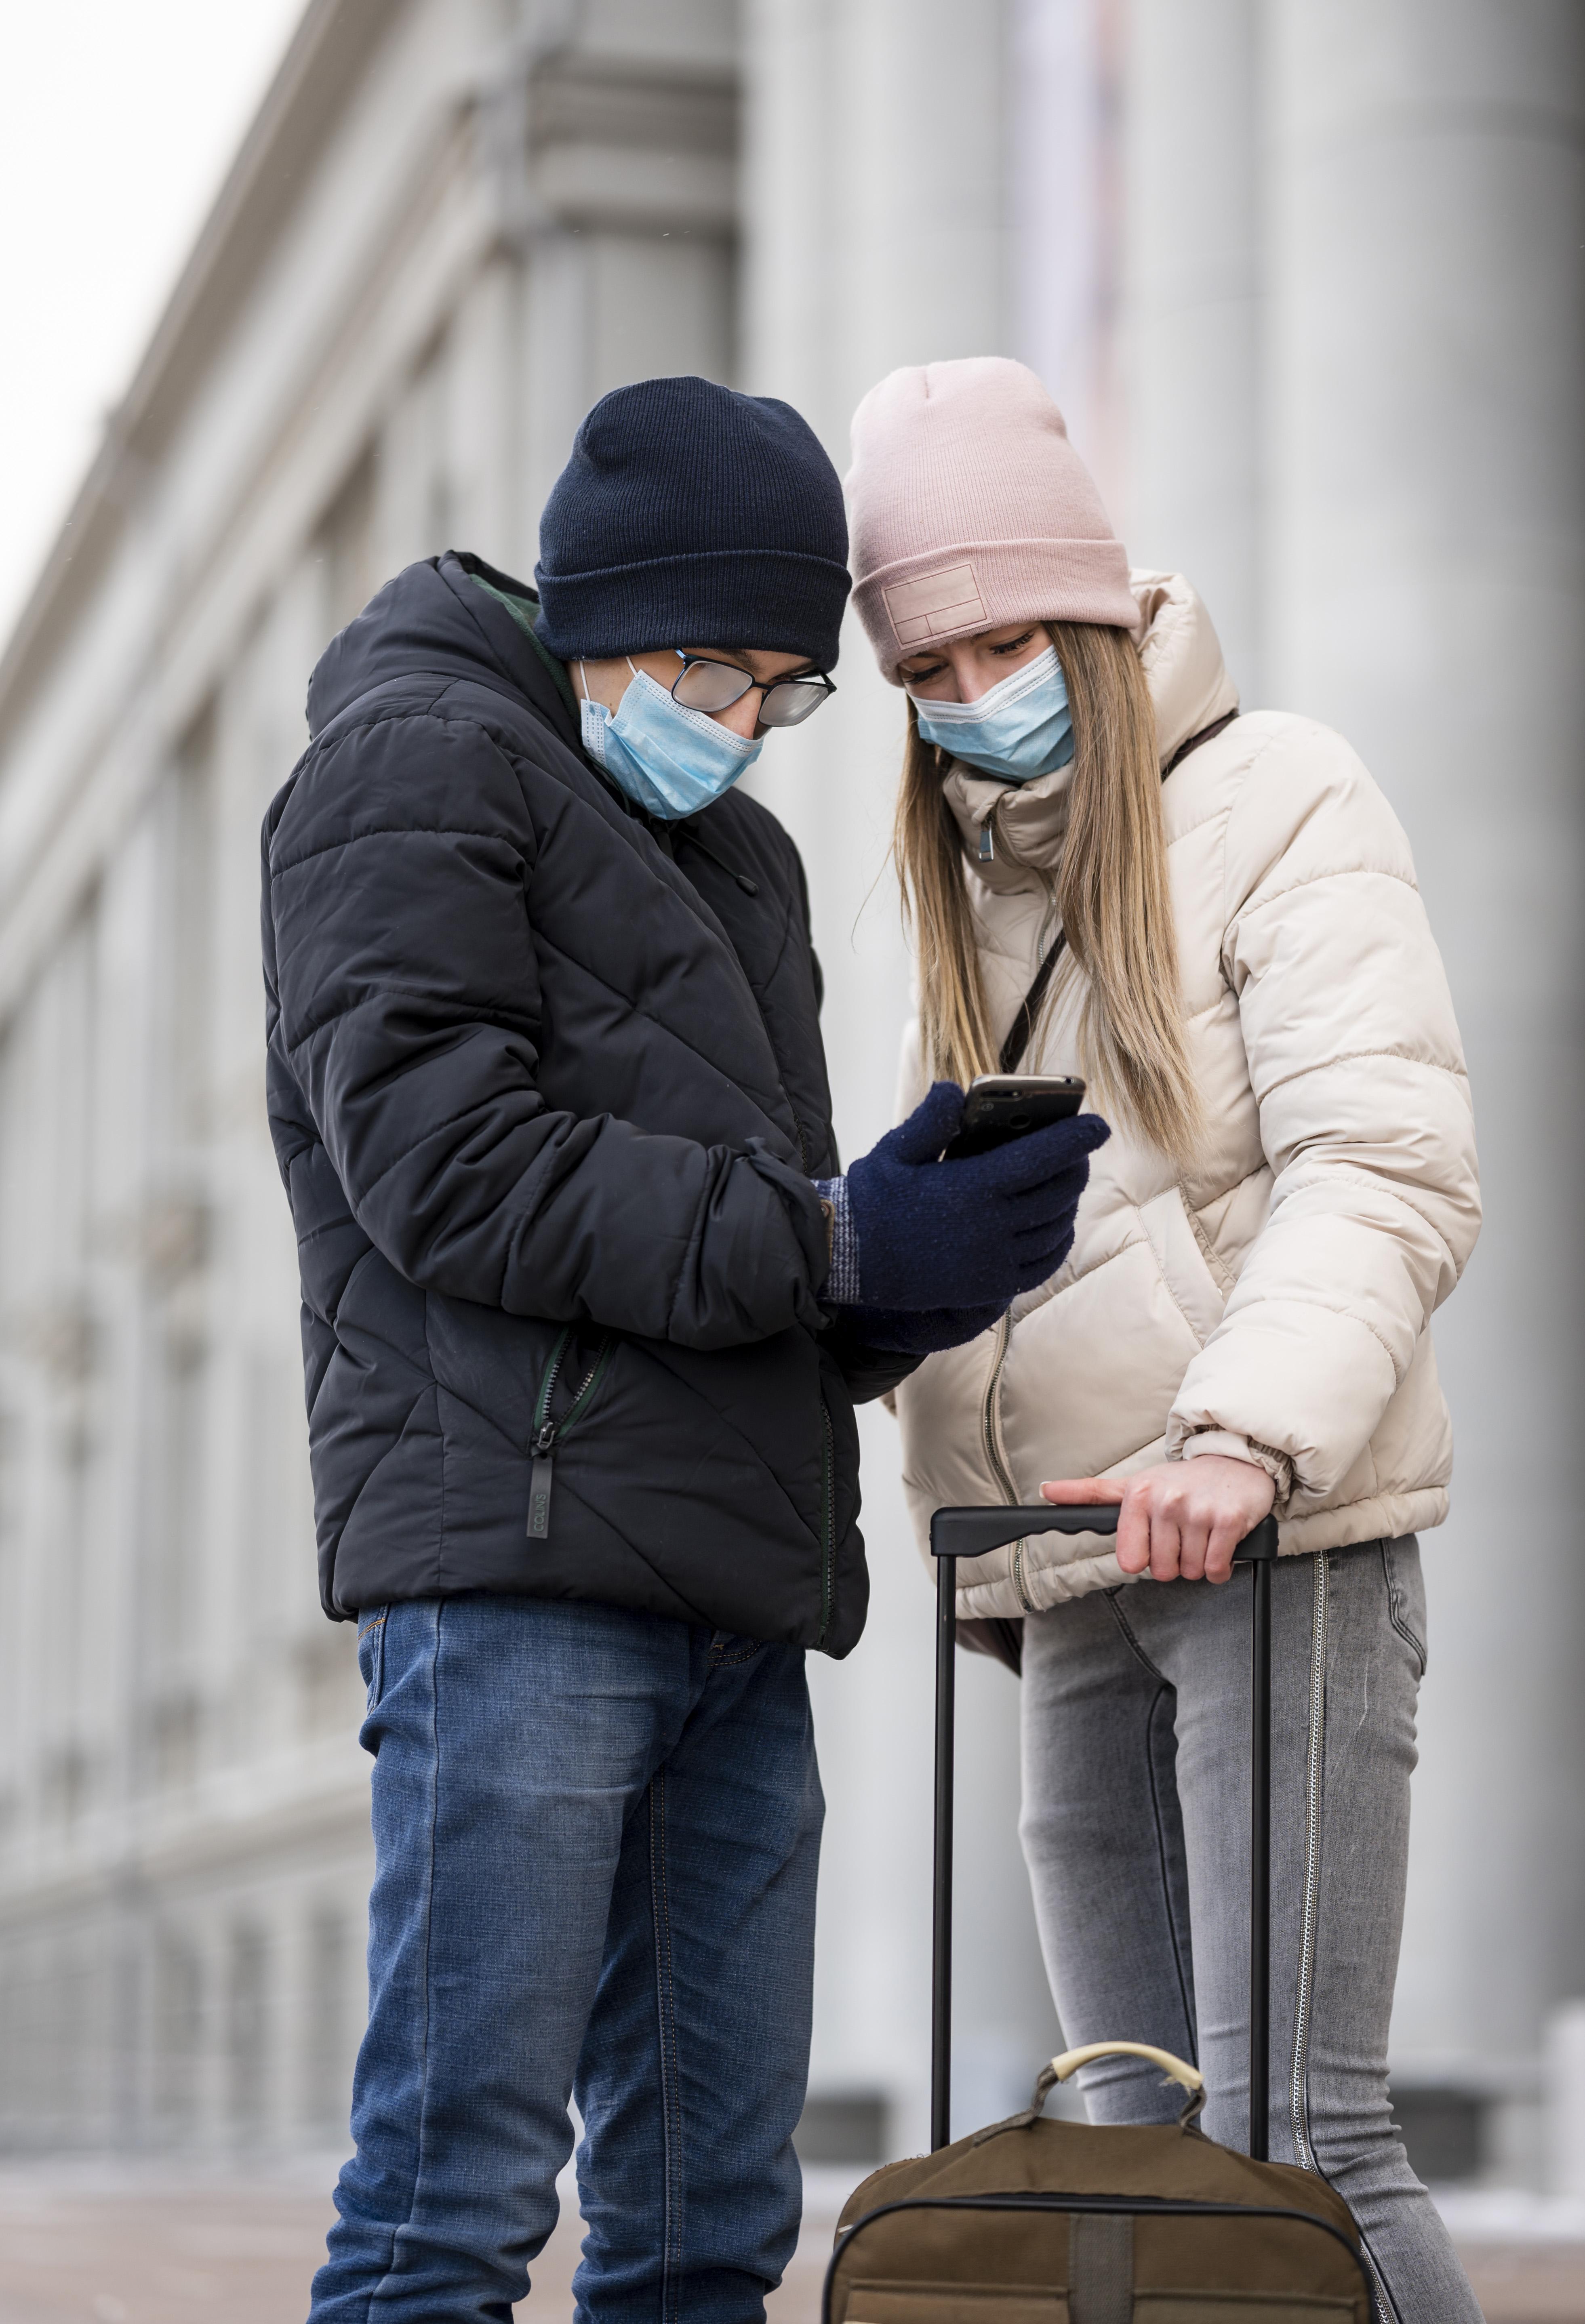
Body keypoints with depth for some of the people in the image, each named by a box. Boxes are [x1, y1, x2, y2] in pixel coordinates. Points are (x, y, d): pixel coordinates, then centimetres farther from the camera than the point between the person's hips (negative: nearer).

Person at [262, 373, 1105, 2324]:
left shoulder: (740, 855, 27)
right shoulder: (418, 762, 2)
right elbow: (439, 1157, -12)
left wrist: (910, 1283, 0)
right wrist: (821, 1241, -13)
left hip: (737, 1602, 8)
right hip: (512, 1563, -8)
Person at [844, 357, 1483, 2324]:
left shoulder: (1271, 806, -3)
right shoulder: (967, 879, 20)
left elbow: (1389, 1176, -14)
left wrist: (1243, 1436, -28)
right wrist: (989, 1563, 12)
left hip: (1281, 1538, -7)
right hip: (1066, 1572, 7)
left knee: (1292, 2128, -12)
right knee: (1139, 2136, 5)